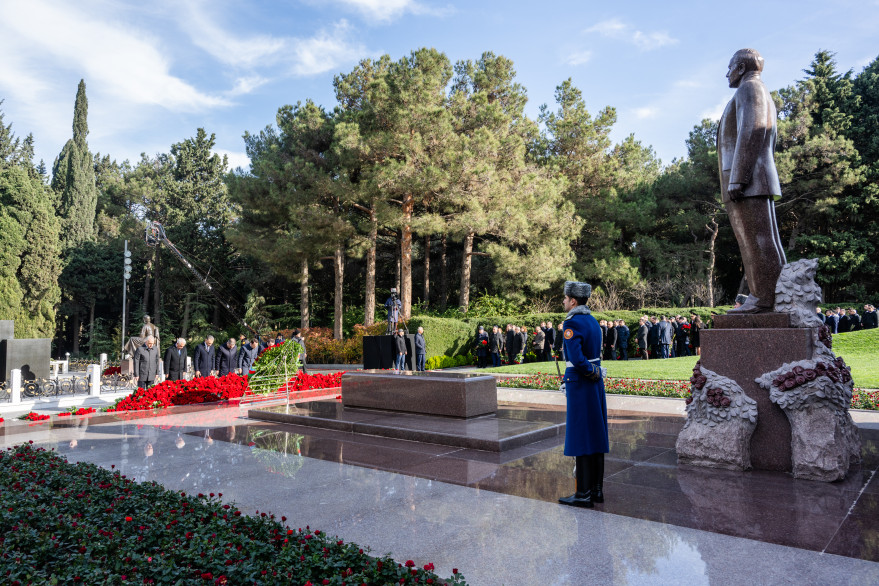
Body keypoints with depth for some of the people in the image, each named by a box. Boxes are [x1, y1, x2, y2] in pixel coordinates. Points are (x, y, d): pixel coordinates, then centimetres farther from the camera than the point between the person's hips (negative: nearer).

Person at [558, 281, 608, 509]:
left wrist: (591, 373, -10)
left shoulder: (572, 323, -17)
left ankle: (584, 494, 5)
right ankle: (597, 489, 21)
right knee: (596, 435, 12)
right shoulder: (592, 321, 11)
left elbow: (577, 359, -26)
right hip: (595, 382, 9)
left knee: (581, 437, -2)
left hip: (579, 383, -9)